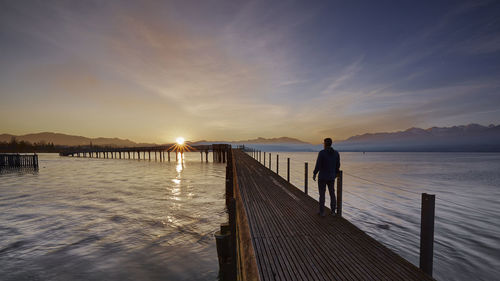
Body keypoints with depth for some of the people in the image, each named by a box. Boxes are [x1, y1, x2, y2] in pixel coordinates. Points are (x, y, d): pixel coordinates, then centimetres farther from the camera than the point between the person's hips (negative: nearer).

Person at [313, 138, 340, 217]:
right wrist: (335, 174, 20)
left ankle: (322, 212, 12)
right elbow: (338, 165, 4)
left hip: (322, 177, -4)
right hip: (331, 177, 4)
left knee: (322, 194, 6)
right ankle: (333, 211, 21)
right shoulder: (336, 153, -1)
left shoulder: (321, 153, -16)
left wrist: (314, 174, -3)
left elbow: (318, 165, -16)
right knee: (332, 194, 15)